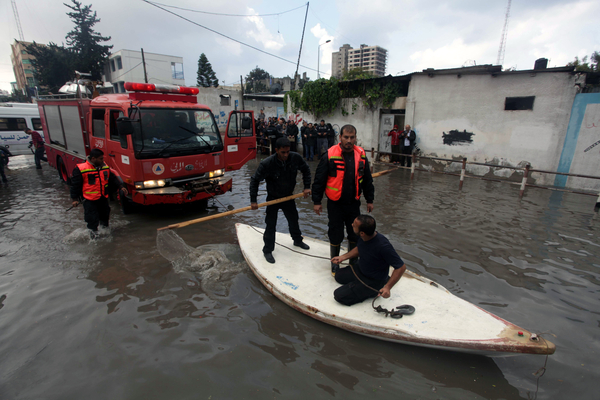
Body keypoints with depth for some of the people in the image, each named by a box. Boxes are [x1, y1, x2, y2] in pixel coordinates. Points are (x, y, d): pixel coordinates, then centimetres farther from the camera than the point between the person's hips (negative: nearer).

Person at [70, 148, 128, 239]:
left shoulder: (105, 167, 0)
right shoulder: (80, 169, -15)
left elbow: (113, 179, 10)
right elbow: (75, 185, -9)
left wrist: (121, 187, -2)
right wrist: (75, 199, -8)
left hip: (103, 197, 6)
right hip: (89, 199, -5)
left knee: (105, 214, 20)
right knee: (92, 218, -1)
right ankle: (93, 232, 17)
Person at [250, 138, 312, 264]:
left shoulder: (296, 158, -19)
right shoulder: (266, 163, -28)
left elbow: (306, 170, 0)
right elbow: (255, 180, -18)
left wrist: (307, 187, -6)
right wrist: (253, 200, -18)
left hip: (288, 196, 4)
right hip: (273, 198, -4)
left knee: (293, 220, 19)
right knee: (271, 225, 2)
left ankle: (297, 240, 44)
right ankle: (268, 250, 19)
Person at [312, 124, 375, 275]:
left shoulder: (361, 155, -1)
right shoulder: (330, 155, -13)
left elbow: (367, 180, 10)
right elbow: (319, 180, -8)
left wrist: (369, 200, 13)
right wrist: (317, 201, -6)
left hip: (354, 203, 4)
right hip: (335, 204, -3)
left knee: (355, 235, 15)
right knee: (335, 236, 8)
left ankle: (354, 262, 38)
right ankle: (334, 264, 31)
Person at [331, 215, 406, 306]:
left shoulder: (383, 246, -38)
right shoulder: (363, 237, -15)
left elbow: (401, 267, -27)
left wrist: (387, 287, -33)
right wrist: (343, 257, 2)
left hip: (373, 281, -7)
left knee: (339, 296, -12)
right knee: (339, 276, 27)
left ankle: (374, 292, 4)